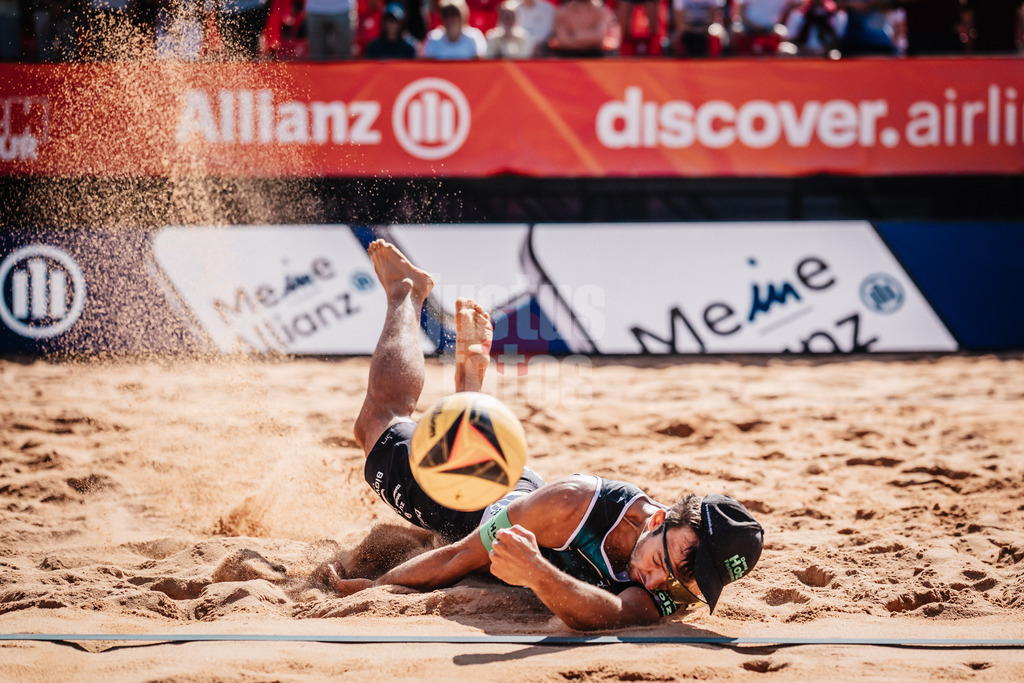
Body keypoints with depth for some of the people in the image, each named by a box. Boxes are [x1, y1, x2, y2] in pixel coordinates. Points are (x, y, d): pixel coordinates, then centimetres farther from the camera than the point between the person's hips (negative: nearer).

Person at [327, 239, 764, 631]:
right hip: (475, 503, -2)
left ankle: (472, 369, 62)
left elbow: (609, 614, -67)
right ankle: (407, 291, 53)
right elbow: (463, 556, -37)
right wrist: (370, 589, -33)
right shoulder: (578, 503, -48)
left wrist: (538, 573, -82)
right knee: (381, 419, 30)